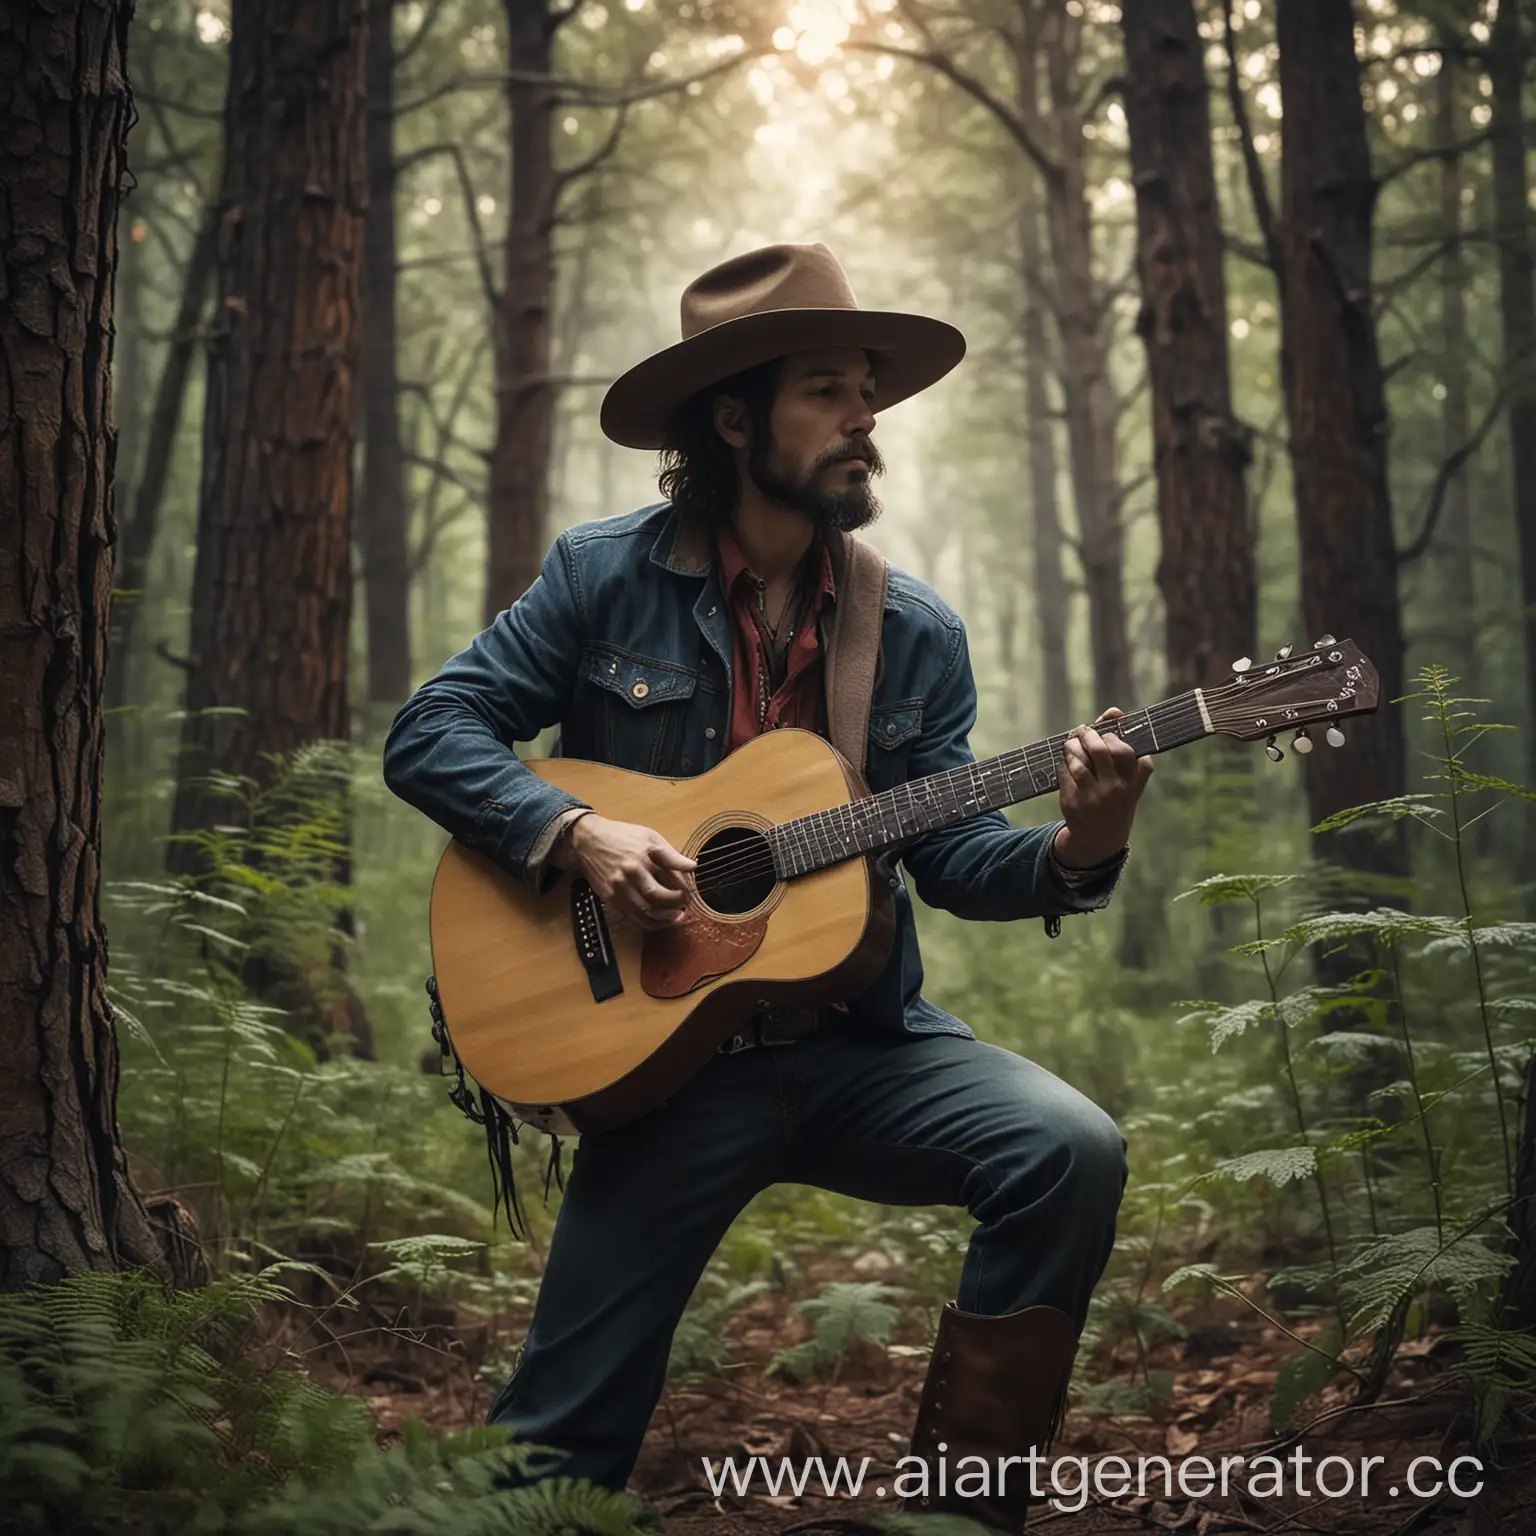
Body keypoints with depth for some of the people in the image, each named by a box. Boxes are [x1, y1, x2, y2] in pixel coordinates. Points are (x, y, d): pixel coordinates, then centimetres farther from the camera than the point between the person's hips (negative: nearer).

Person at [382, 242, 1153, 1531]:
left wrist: (1073, 853, -19)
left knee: (1071, 1149, -23)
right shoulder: (604, 578, -3)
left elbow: (951, 855, 2)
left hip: (865, 1043, 3)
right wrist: (576, 832, -19)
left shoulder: (917, 631, 3)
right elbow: (427, 736, -4)